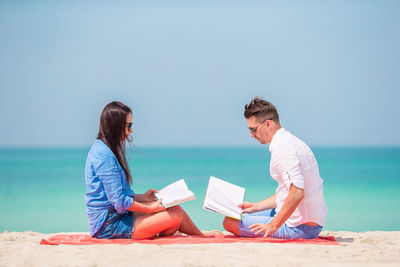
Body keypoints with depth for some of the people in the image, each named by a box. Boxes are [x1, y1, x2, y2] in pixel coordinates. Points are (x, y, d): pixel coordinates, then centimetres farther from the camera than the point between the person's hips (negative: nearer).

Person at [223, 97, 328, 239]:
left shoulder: (282, 147, -19)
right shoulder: (291, 141, 14)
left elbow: (297, 193, -29)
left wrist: (273, 226, -24)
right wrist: (255, 206, 20)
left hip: (299, 227, -10)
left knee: (230, 222, -11)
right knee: (245, 214, 26)